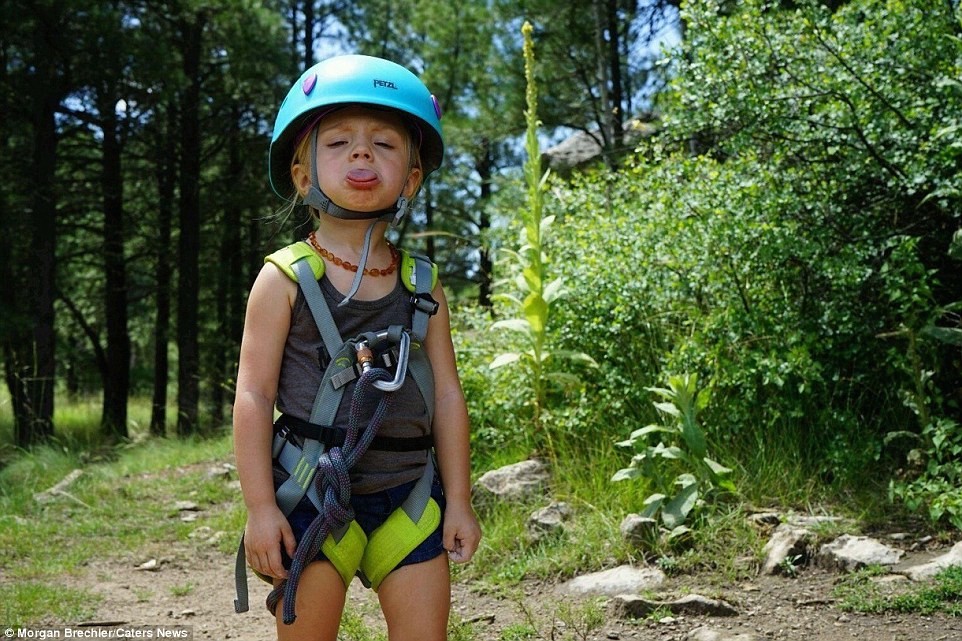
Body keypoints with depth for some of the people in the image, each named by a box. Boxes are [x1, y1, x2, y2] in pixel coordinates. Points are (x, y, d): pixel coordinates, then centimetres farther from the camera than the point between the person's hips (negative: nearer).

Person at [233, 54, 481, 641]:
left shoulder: (422, 286, 5)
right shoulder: (285, 279, -5)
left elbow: (448, 396, 7)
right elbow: (254, 396, -7)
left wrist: (458, 499, 6)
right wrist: (260, 506, -10)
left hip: (408, 492, 3)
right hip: (312, 490, -3)